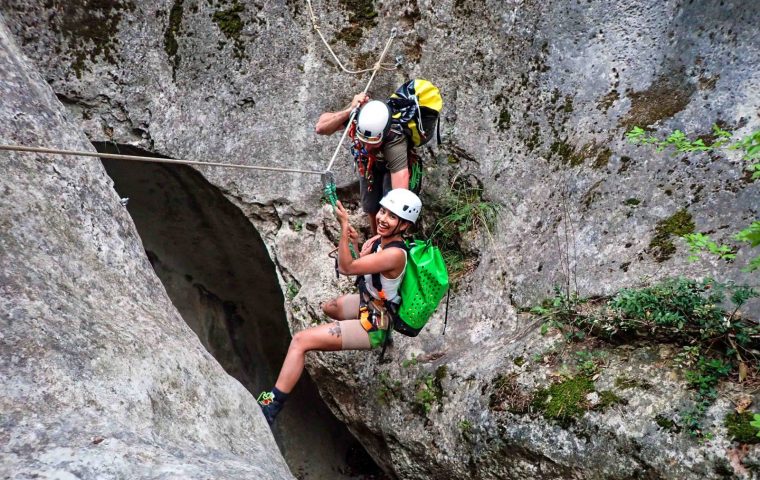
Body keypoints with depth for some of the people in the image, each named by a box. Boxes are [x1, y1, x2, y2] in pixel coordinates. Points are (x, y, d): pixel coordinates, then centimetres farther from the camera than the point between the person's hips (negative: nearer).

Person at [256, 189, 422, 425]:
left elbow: (347, 268, -30)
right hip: (367, 302, 10)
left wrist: (344, 226, -35)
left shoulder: (395, 254, -29)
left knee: (300, 341, -16)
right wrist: (363, 251, -16)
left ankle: (272, 405, -12)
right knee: (328, 308, 38)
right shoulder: (381, 239, -4)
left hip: (373, 326, -10)